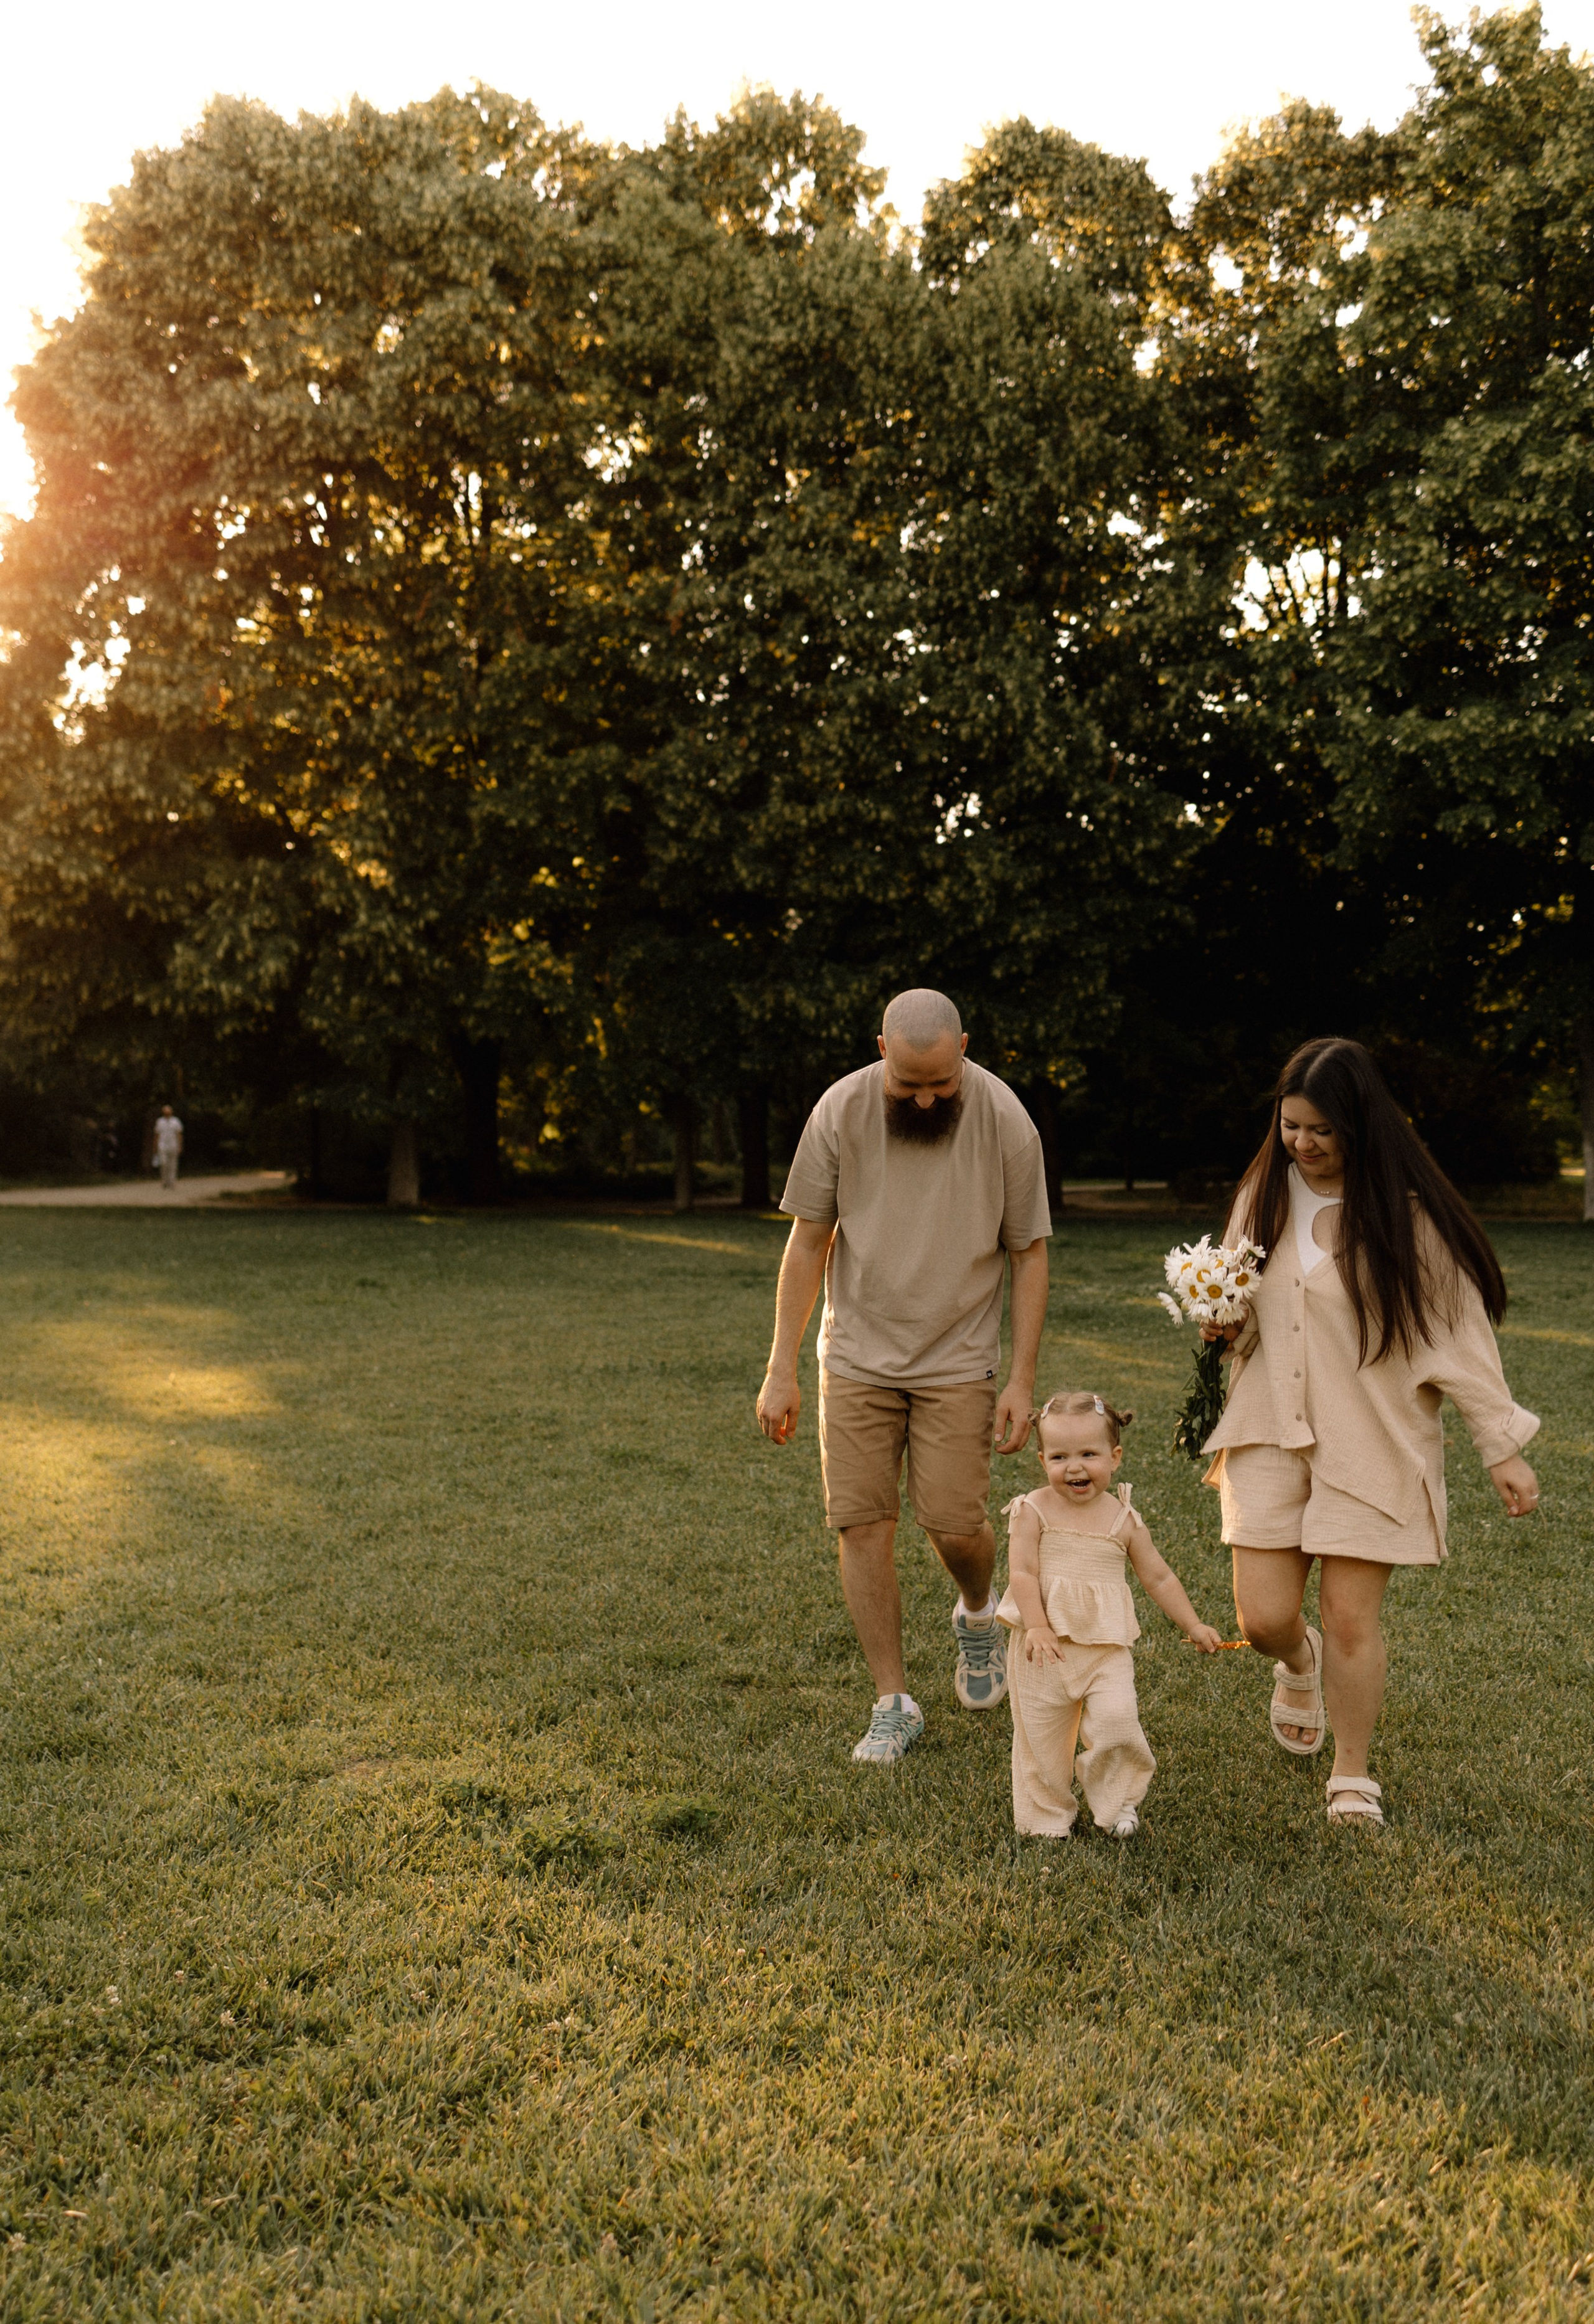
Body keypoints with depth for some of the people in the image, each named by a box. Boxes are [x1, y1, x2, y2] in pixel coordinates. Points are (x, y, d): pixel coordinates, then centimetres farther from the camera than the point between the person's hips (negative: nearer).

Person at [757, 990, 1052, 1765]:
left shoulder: (1004, 1120, -10)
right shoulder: (841, 1111, -9)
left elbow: (1029, 1252, -2)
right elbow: (808, 1241, -2)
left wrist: (1022, 1379, -7)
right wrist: (781, 1370, -3)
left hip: (958, 1363, -1)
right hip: (857, 1356, 1)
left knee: (954, 1524, -7)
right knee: (862, 1526, -2)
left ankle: (978, 1614, 29)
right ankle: (893, 1703, 13)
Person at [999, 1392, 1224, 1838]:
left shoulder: (1124, 1519, 3)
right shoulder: (1034, 1511, -4)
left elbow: (1159, 1577, 12)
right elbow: (1021, 1572, -10)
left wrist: (1193, 1626, 11)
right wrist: (1037, 1626, -22)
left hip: (1107, 1645, 1)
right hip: (1045, 1642, 0)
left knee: (1115, 1719, -15)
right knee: (1040, 1732, 5)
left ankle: (1116, 1800, 13)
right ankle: (1046, 1814, 27)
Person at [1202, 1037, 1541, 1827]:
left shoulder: (1404, 1211, -10)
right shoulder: (1264, 1194, 4)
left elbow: (1457, 1330, -6)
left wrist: (1502, 1448, -7)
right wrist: (1223, 1326, -5)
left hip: (1371, 1442, -3)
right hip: (1271, 1434, 4)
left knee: (1351, 1621, -1)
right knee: (1262, 1618, 1)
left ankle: (1353, 1777, 23)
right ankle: (1300, 1665, 38)